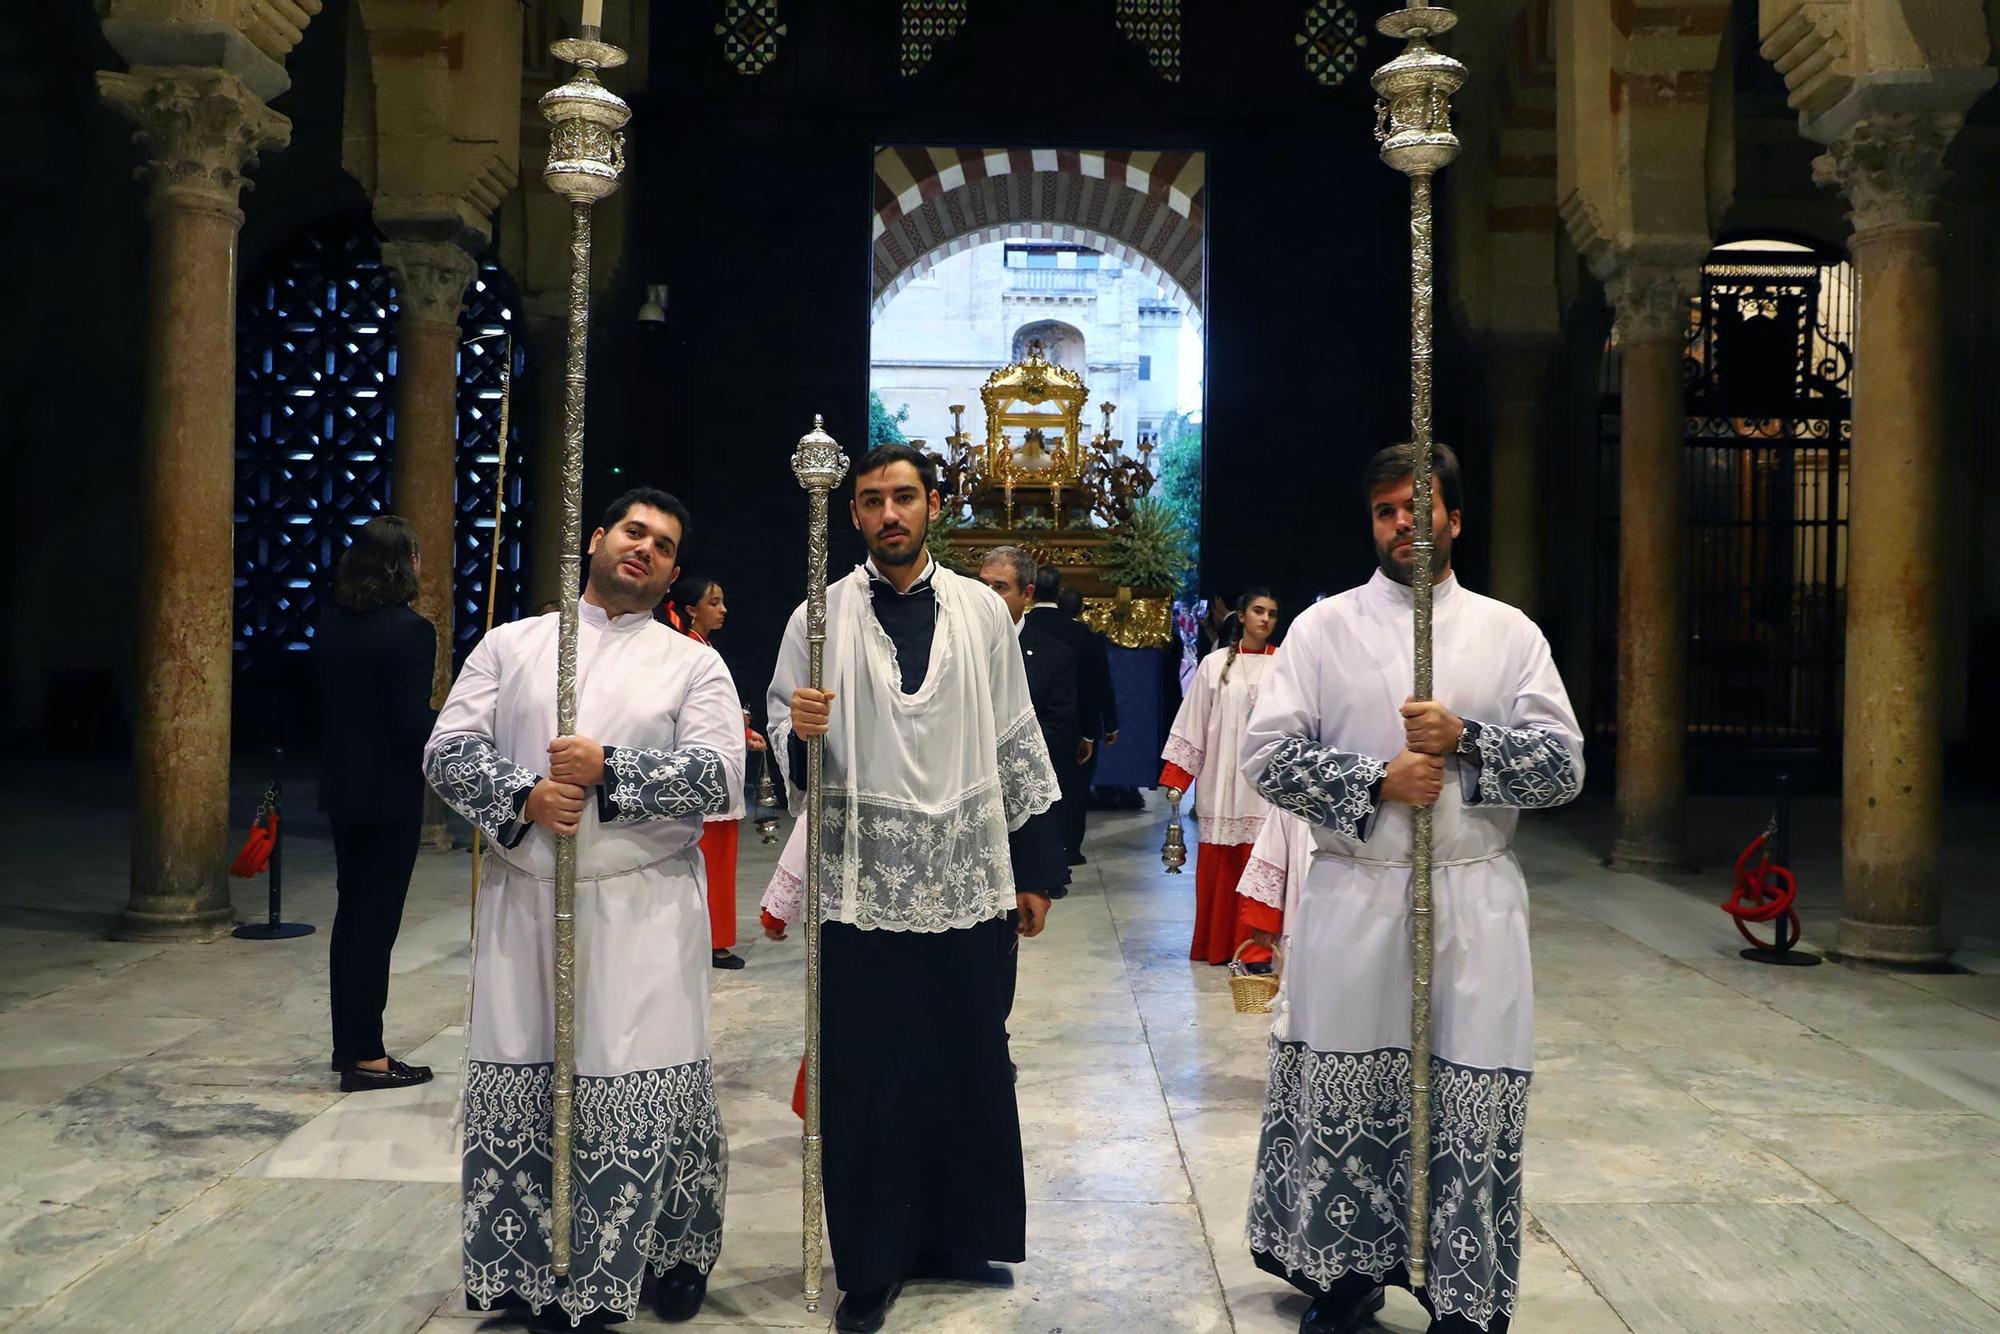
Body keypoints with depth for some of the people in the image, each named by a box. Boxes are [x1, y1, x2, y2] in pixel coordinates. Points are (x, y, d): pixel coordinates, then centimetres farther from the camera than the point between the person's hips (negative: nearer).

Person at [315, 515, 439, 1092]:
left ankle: (348, 1041, 26)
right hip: (391, 795, -7)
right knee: (377, 917, -1)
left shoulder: (329, 627, 6)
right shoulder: (410, 631, -17)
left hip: (342, 789, 7)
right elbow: (414, 723, -20)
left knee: (352, 912, 16)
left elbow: (319, 703, 12)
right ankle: (365, 1056, 4)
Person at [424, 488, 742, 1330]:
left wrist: (610, 771, -16)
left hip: (644, 907, -2)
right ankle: (530, 1263, 22)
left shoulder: (695, 664, 6)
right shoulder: (510, 645, 11)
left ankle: (677, 1252, 21)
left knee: (647, 1085, -1)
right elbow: (448, 751, 3)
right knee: (519, 1087, 5)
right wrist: (525, 796, -13)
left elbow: (716, 775, -6)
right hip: (523, 901, 2)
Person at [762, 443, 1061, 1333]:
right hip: (863, 886, -1)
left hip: (968, 884, 1)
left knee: (970, 1066, 9)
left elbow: (1016, 742, 8)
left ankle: (964, 1235, 28)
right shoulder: (821, 616, 2)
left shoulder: (982, 612, 5)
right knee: (865, 1079, 4)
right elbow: (785, 729, 7)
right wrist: (800, 730, -18)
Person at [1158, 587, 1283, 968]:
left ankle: (1254, 948, 3)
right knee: (1218, 865, 7)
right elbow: (1192, 723, 6)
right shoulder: (1215, 664, 6)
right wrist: (1176, 778, 2)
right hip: (1222, 779, 1)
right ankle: (1217, 945, 20)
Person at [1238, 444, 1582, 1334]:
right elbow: (1268, 756, -2)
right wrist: (1378, 781, -13)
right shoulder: (1324, 627, 5)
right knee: (1343, 1100, 7)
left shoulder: (1509, 632, 8)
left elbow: (1564, 766, 2)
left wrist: (1464, 742, -13)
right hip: (1351, 899, 0)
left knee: (1473, 1104, 2)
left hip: (1474, 903, 0)